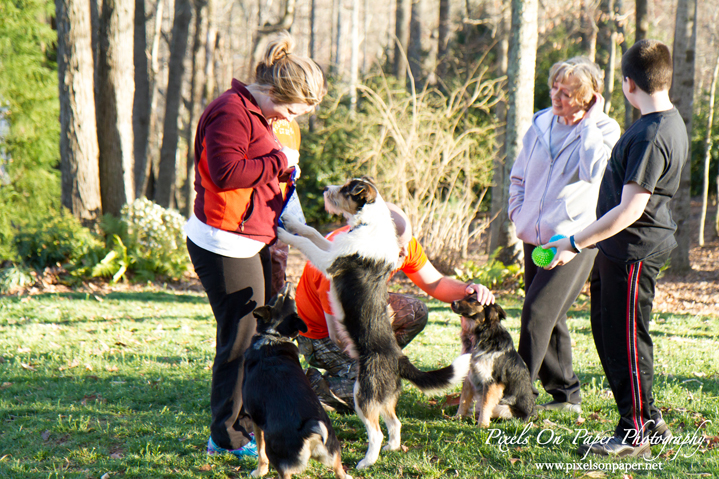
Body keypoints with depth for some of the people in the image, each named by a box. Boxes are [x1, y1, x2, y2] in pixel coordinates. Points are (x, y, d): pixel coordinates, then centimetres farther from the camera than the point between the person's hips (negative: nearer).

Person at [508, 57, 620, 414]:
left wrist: (589, 121, -17)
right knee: (548, 317, 11)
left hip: (574, 239, -6)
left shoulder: (604, 130, -4)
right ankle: (565, 393, 22)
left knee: (538, 312, -13)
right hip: (536, 238, 6)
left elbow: (594, 170, -25)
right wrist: (519, 213, 7)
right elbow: (519, 177, 21)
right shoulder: (540, 125, 11)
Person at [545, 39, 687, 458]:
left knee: (626, 338, -2)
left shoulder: (650, 136, -23)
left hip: (634, 251, -10)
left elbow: (630, 210, -25)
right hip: (621, 250, 10)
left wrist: (575, 243, -20)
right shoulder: (672, 122, 9)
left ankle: (635, 434, 9)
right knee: (607, 330, 17)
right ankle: (648, 421, 27)